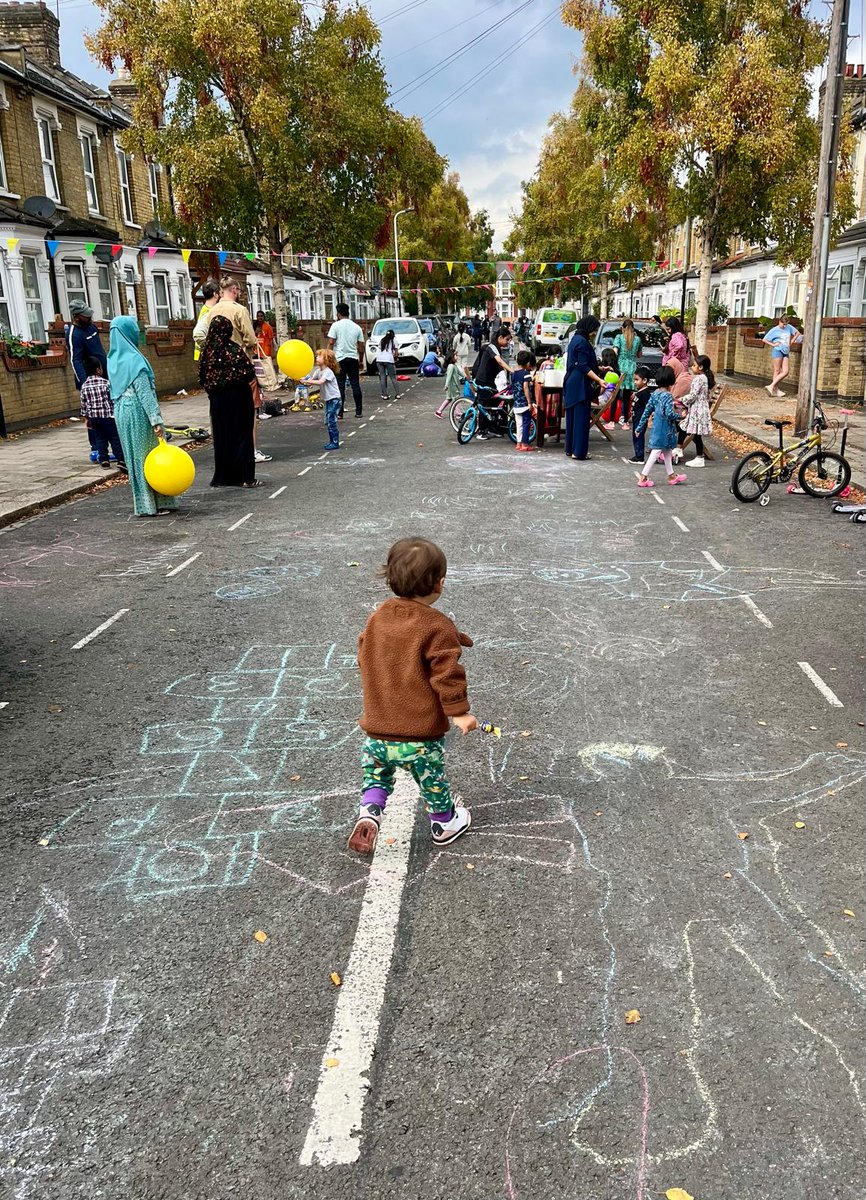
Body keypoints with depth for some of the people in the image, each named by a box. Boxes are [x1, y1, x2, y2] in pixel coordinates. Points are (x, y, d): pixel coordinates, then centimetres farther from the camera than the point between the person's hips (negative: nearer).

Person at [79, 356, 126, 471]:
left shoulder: (84, 386, 5)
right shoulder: (106, 383, -9)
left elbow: (84, 403, 10)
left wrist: (85, 417, 19)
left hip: (93, 416, 4)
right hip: (108, 415, -4)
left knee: (100, 439, 13)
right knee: (115, 438, -2)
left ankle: (104, 459, 10)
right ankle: (121, 459, -7)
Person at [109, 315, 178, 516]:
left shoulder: (113, 359, 7)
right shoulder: (134, 359, -16)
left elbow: (115, 390, 15)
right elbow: (144, 392, -20)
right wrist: (156, 419, -21)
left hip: (121, 413, 8)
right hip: (138, 413, -8)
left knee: (134, 456, 11)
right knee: (149, 455, 1)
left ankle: (143, 503, 16)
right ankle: (158, 502, 5)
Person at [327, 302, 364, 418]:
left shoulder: (336, 325, -3)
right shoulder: (357, 327, 8)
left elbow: (331, 342, -11)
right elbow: (361, 346, 10)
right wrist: (361, 360, 18)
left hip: (340, 359, -3)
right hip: (353, 359, 3)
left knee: (340, 386, 0)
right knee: (355, 385, 7)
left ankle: (340, 412, 0)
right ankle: (359, 411, 8)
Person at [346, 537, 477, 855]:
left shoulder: (378, 617, 3)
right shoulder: (437, 627, -16)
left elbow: (364, 658, 15)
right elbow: (447, 673, -18)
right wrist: (459, 711, -9)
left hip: (376, 727, 4)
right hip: (420, 733, -4)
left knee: (376, 773, 24)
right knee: (433, 778, 17)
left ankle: (369, 813, 2)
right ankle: (444, 823, 36)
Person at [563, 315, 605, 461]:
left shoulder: (575, 339, 15)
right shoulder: (582, 342, -15)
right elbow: (584, 367, -19)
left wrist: (599, 368, 32)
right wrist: (598, 379, -23)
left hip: (571, 384, 10)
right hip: (580, 385, -10)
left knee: (571, 417, 13)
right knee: (581, 418, -6)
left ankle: (570, 449, 18)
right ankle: (579, 452, -4)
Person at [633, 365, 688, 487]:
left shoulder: (654, 394, 4)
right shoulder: (667, 396, -18)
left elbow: (647, 411, 8)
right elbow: (670, 414, -25)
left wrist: (640, 427, 12)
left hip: (657, 426, 8)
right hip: (664, 428, -8)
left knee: (667, 451, 19)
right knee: (656, 452, -2)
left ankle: (671, 475, 30)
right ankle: (643, 477, -2)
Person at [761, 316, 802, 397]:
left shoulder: (789, 327, 10)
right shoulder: (774, 330, -4)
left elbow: (798, 333, 21)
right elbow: (764, 340, -3)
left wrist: (792, 341, 9)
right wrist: (773, 344, -9)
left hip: (786, 352, 6)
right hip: (777, 351, -6)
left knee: (785, 372, -3)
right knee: (777, 371, -5)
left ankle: (771, 386, 0)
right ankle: (775, 390, 0)